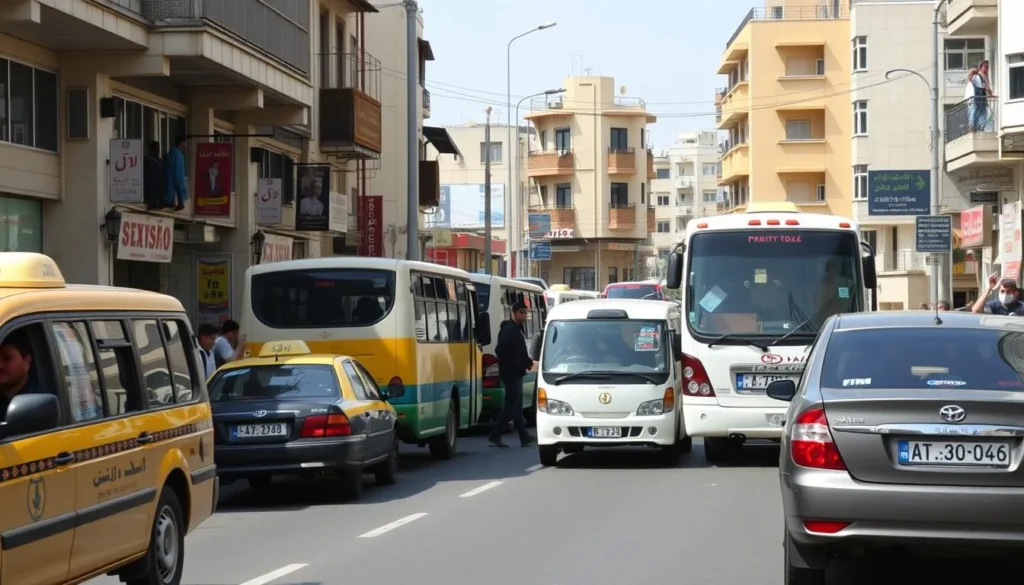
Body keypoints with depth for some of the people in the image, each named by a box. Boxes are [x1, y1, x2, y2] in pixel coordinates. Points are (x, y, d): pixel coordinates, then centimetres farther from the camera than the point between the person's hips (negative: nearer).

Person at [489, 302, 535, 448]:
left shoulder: (516, 329, 16)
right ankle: (495, 436, -8)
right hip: (511, 373, -10)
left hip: (516, 373, 10)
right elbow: (500, 351, -23)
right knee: (511, 405, -9)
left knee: (516, 406, 11)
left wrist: (527, 362, 2)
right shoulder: (509, 330, -14)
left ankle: (525, 439, 15)